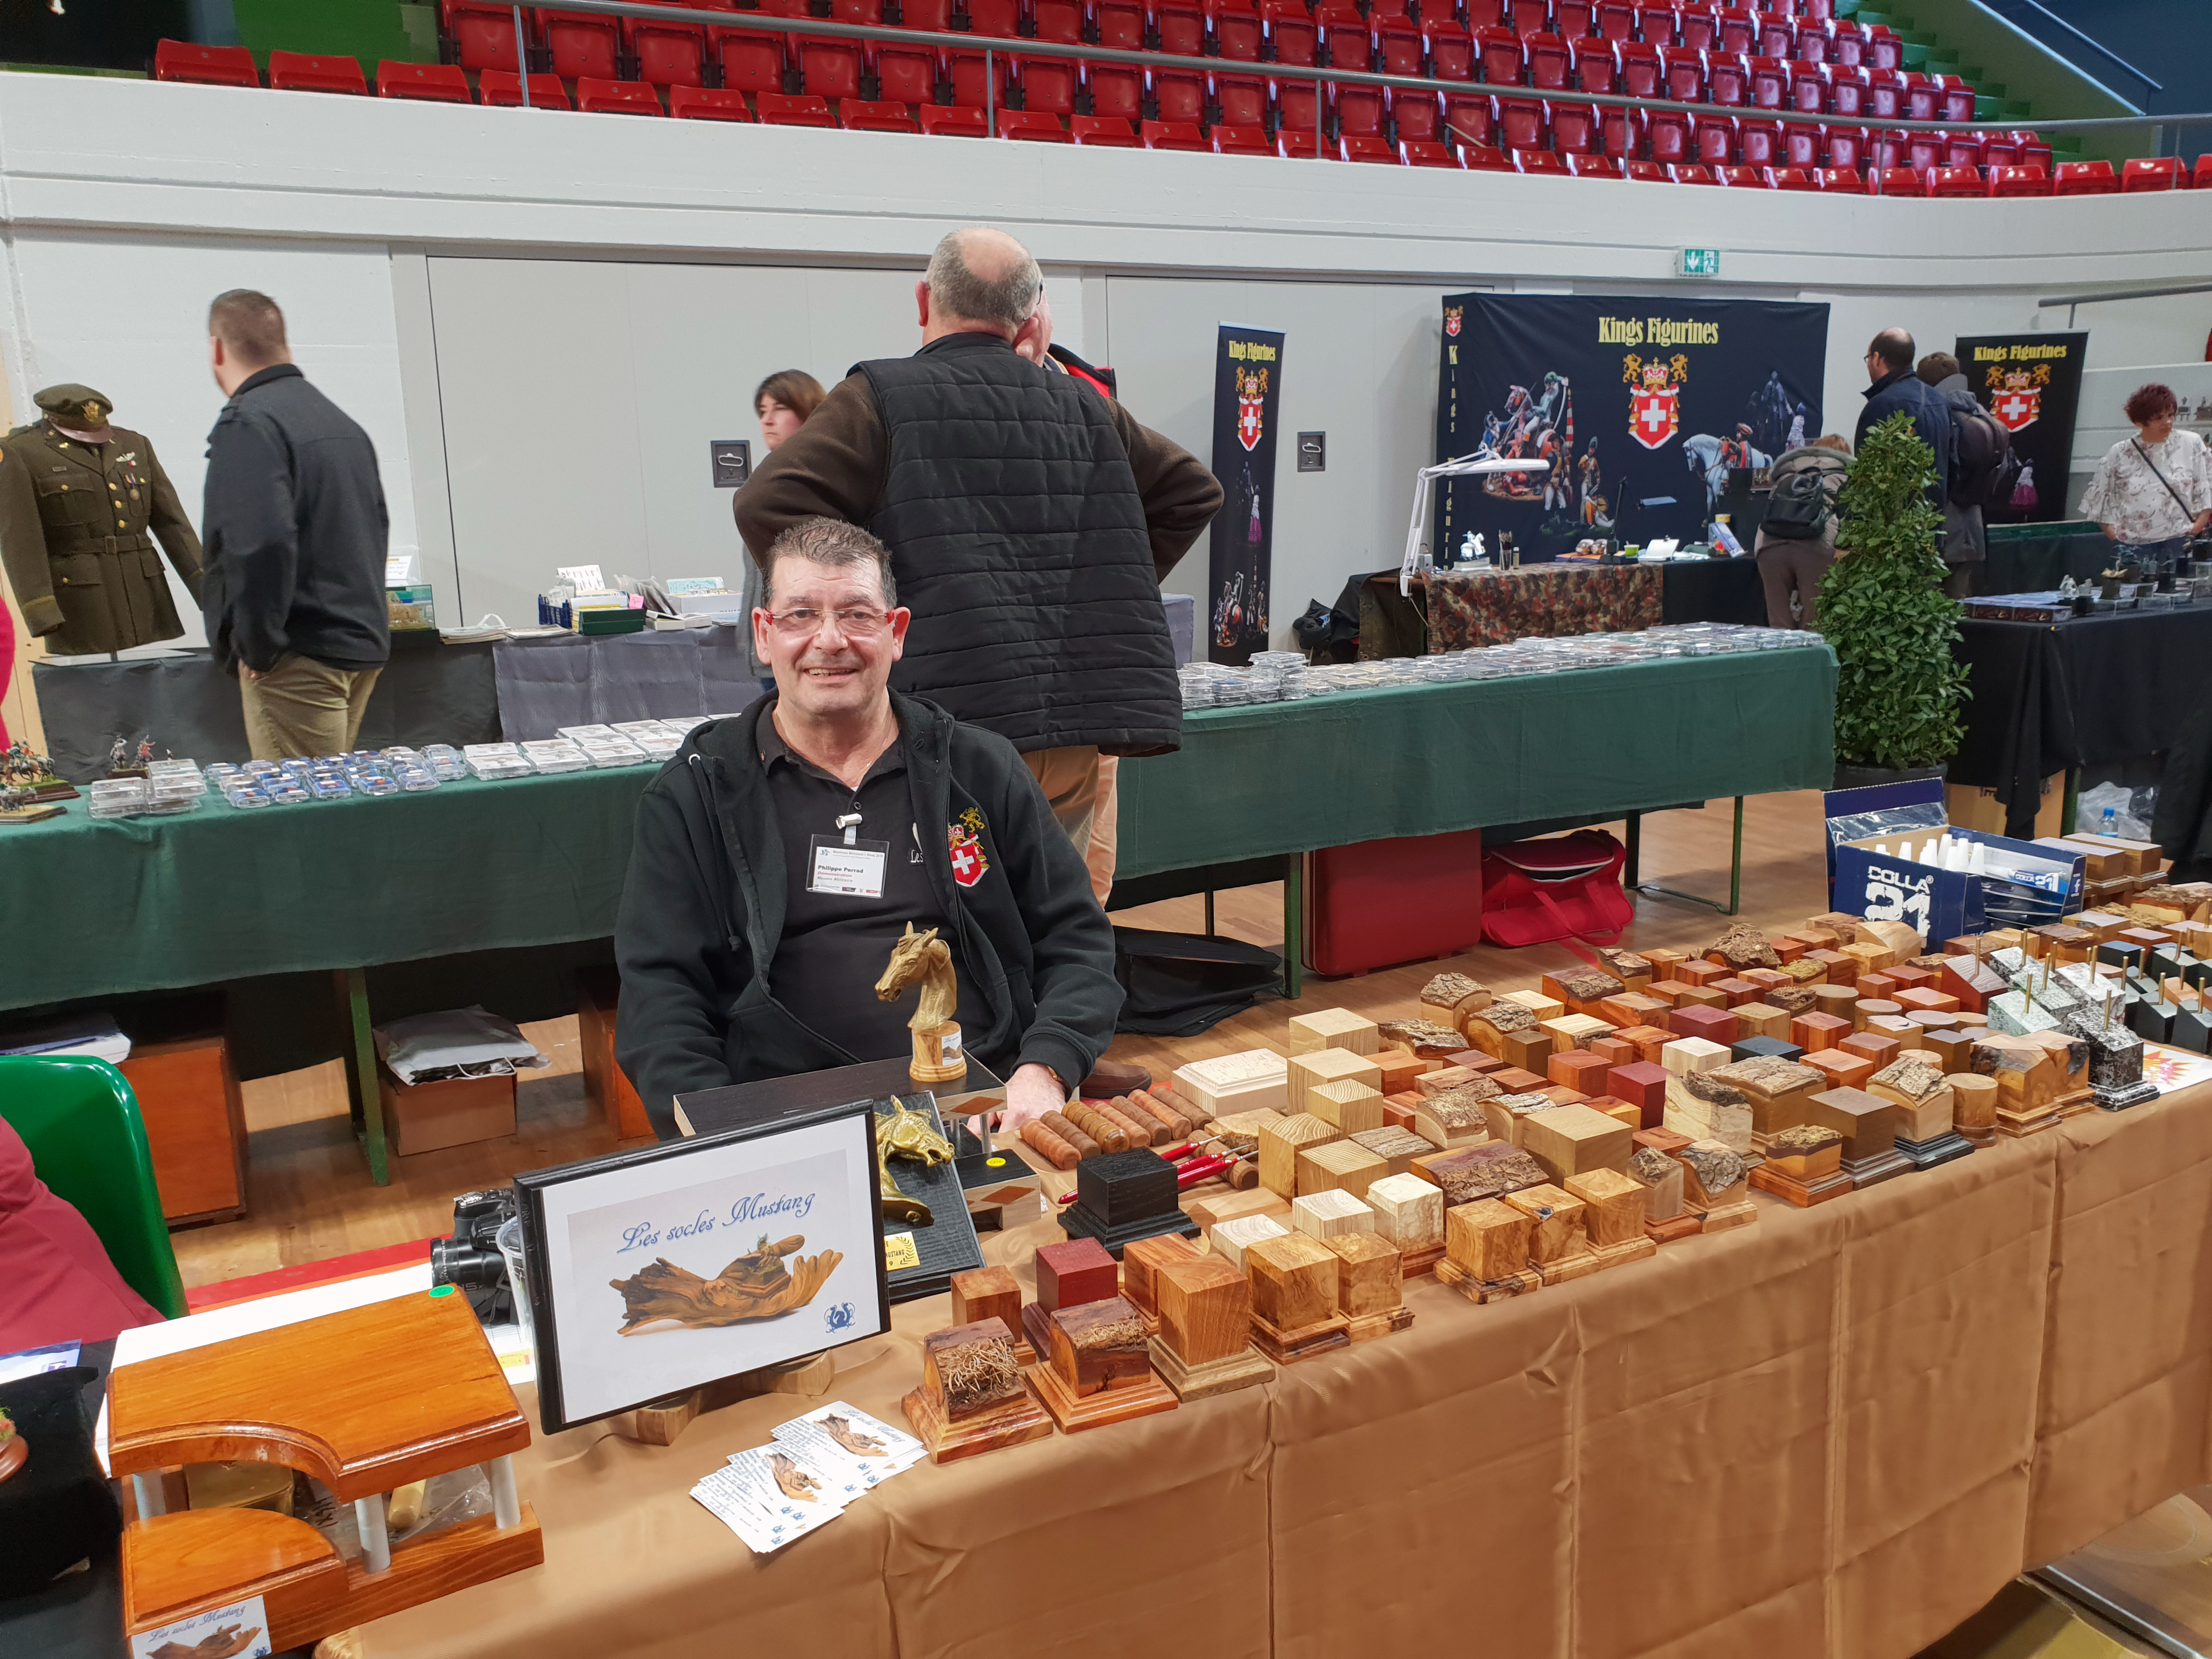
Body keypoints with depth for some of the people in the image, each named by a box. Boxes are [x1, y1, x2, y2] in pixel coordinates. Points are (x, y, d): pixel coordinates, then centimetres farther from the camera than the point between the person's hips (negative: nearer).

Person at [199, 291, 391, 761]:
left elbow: (262, 542, -24)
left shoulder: (247, 424, -12)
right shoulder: (340, 420, 16)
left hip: (301, 657, -9)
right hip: (365, 645, 9)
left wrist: (256, 645, -14)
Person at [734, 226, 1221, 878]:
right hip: (1084, 734, 5)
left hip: (961, 723, -4)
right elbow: (1194, 490, 23)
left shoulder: (879, 398, 0)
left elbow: (768, 504, -12)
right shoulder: (1083, 407, 15)